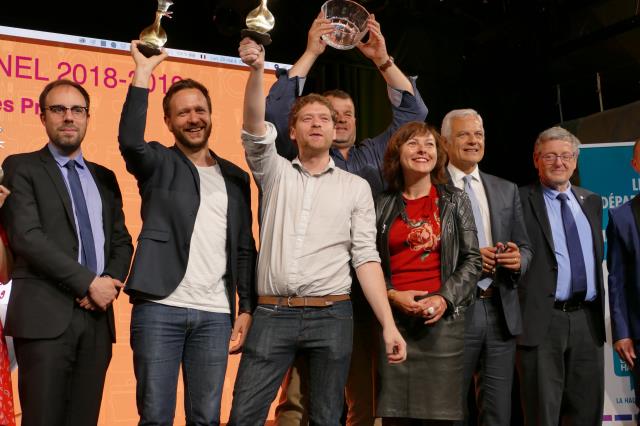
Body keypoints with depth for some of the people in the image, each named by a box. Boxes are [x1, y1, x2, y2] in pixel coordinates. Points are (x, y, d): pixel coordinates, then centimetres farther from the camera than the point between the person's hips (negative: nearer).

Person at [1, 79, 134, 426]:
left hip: (97, 316, 4)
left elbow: (121, 241, 16)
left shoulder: (104, 177, 18)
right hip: (45, 316, -4)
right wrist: (88, 283, -13)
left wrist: (111, 282, -5)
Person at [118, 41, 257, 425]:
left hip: (216, 314, 3)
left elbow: (244, 248, 13)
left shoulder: (235, 177, 14)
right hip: (159, 308, -2)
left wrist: (247, 307, 6)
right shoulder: (160, 164, 6)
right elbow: (130, 141, -17)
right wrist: (144, 73, -16)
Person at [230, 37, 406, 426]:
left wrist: (389, 325, -5)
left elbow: (366, 258, 4)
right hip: (273, 314, 0)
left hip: (331, 316, 0)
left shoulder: (356, 187, 8)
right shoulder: (275, 173, 10)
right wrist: (257, 69, -25)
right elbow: (256, 128, -9)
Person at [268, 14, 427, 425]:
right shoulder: (299, 157, 9)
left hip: (364, 291, 3)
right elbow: (276, 112, -3)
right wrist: (310, 53, -3)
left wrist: (383, 59, 4)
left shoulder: (375, 154, 17)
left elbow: (413, 112, 13)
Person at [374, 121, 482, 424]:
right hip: (393, 316, 1)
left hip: (442, 317, 0)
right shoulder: (383, 205, 8)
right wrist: (392, 295, -9)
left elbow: (472, 260, 3)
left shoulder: (455, 201, 8)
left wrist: (445, 299, -10)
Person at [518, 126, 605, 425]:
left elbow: (597, 257, 20)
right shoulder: (521, 201, -3)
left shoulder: (591, 202, 15)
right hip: (542, 321, -5)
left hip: (587, 320, 6)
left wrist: (599, 311, 16)